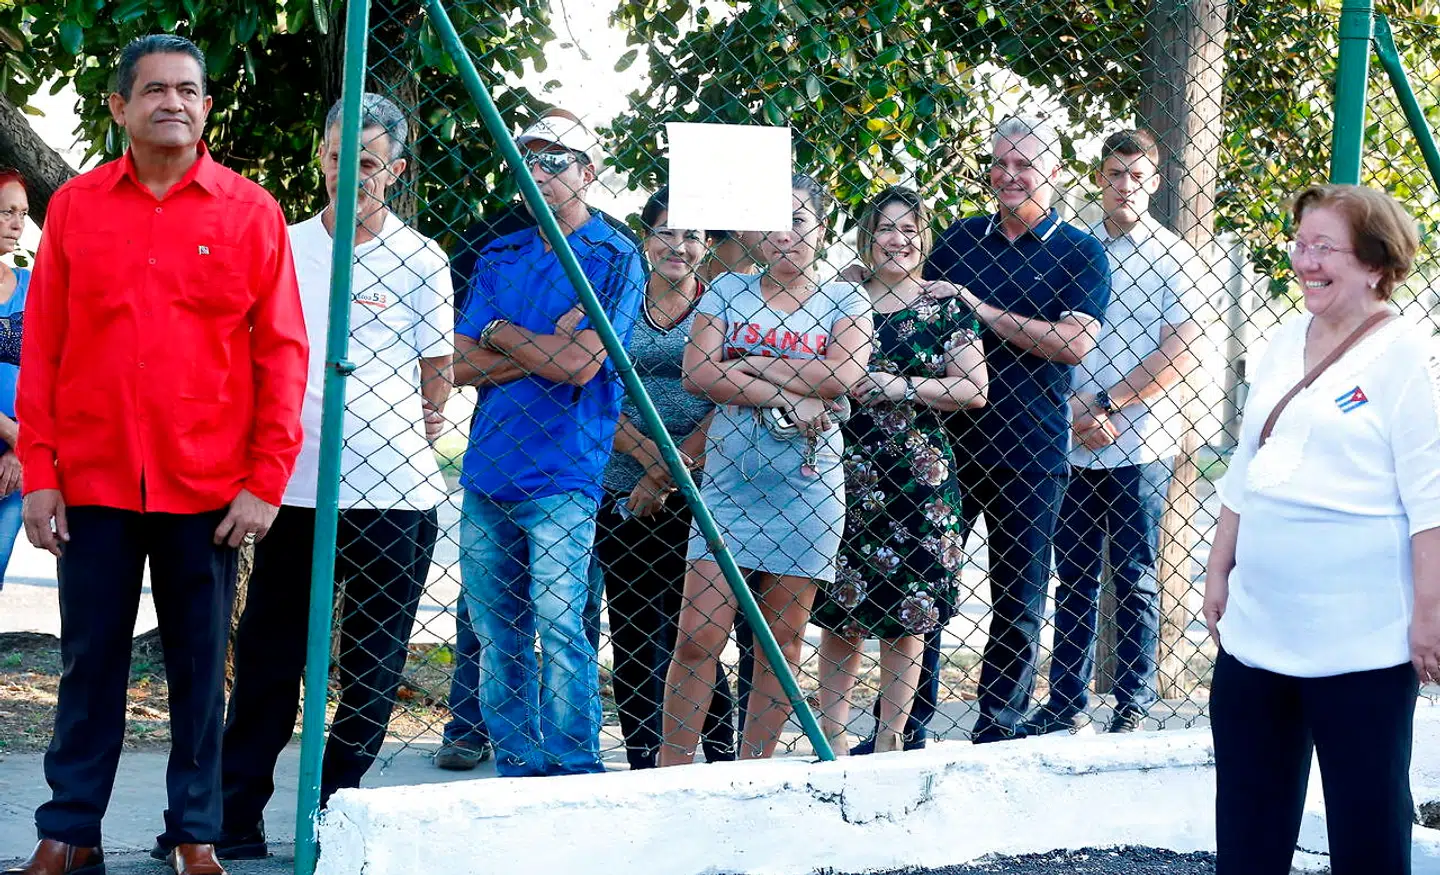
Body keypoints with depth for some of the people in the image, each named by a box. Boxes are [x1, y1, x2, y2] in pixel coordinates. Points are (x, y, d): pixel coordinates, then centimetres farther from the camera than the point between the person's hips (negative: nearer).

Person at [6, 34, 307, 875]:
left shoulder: (251, 212, 1)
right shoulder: (76, 205, 5)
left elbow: (282, 354, 0)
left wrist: (266, 482, -6)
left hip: (207, 489, -1)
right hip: (94, 483, 1)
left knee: (200, 665, 6)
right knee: (90, 660, 6)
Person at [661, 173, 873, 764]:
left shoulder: (845, 300, 8)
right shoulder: (728, 290, 10)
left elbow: (845, 375, -11)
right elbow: (697, 372, -4)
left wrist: (747, 365, -8)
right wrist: (784, 400, -13)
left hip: (807, 480, 0)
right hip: (728, 476, 0)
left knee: (783, 641, 3)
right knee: (698, 637, -6)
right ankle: (672, 770, 1)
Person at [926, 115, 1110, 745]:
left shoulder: (1080, 254, 1)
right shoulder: (962, 238, 12)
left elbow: (1075, 342, -13)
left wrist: (983, 310, -15)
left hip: (1031, 451, -3)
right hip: (948, 439, 3)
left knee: (1018, 601, 3)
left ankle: (997, 729, 12)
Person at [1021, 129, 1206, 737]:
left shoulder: (1173, 258, -2)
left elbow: (1179, 355, -9)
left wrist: (1105, 405, -13)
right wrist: (1075, 413, -3)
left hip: (1138, 448, -4)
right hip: (1072, 444, 4)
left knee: (1134, 583, 2)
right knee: (1074, 580, 10)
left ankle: (1133, 708, 9)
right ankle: (1066, 704, 18)